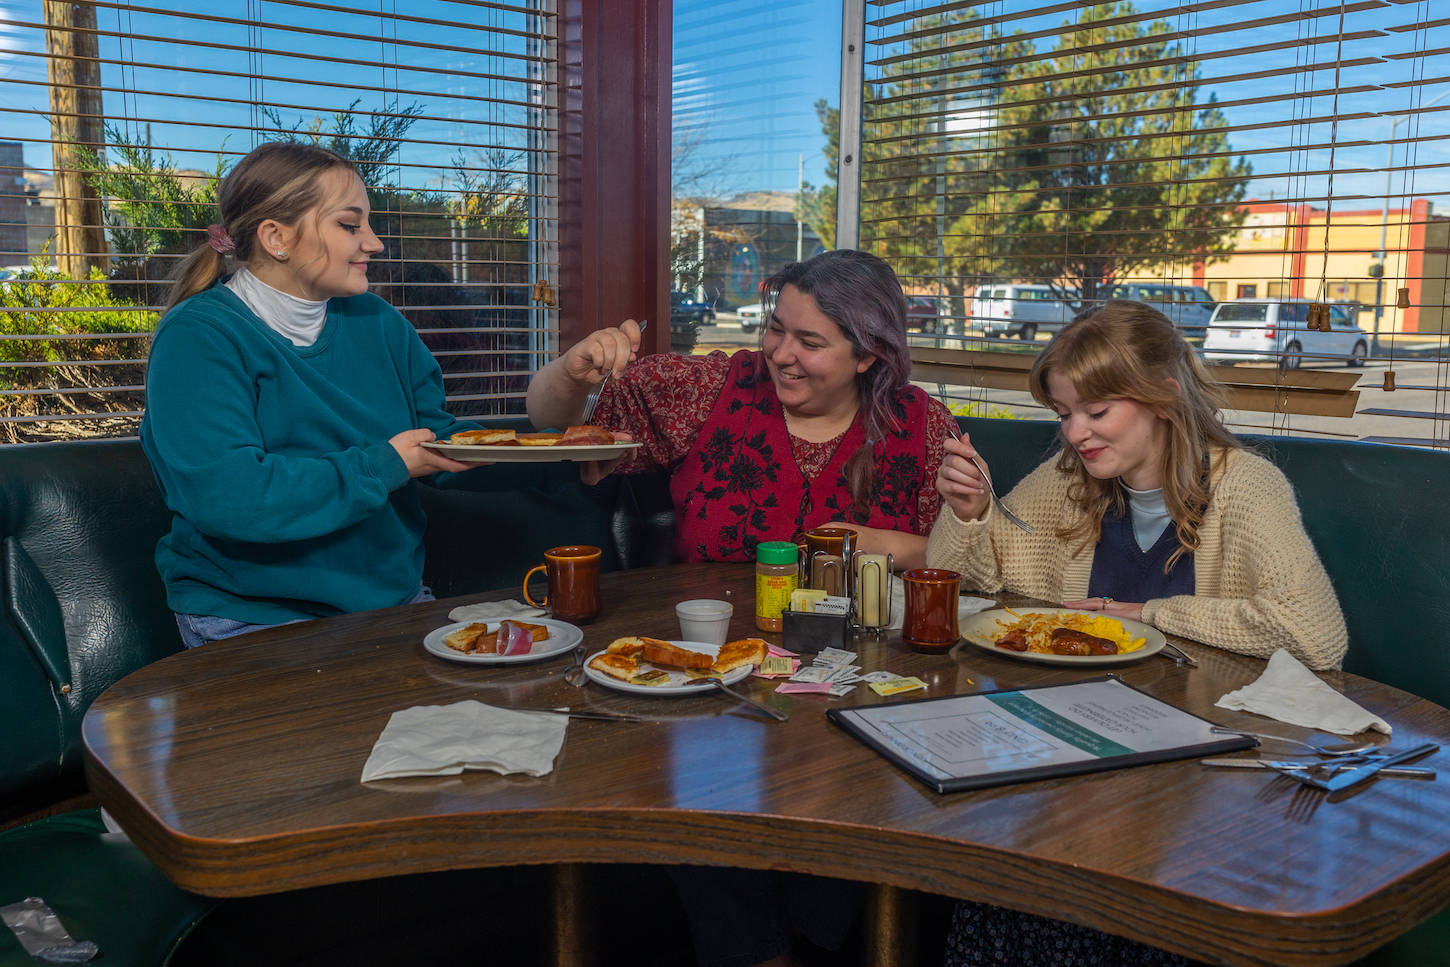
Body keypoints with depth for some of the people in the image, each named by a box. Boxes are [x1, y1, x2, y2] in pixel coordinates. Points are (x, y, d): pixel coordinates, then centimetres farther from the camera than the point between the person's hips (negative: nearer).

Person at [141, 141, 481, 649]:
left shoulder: (379, 324, 10)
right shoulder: (196, 339, -11)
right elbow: (224, 497, -24)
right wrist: (384, 468, -18)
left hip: (397, 600, 5)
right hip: (254, 622, -5)